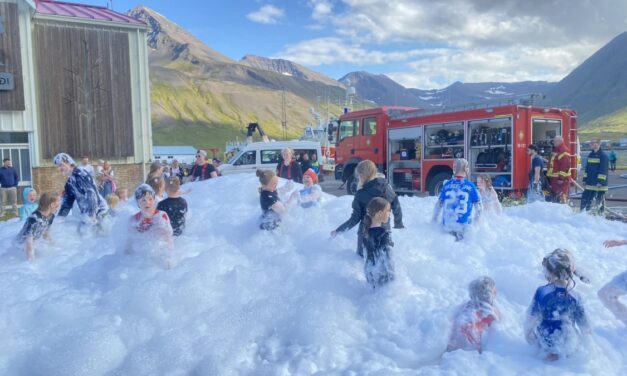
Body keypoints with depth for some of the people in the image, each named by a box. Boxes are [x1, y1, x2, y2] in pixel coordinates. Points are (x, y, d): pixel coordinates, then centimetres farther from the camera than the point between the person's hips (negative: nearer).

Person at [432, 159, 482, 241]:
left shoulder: (447, 185, 4)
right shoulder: (471, 186, -2)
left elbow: (439, 204, 9)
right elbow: (478, 205, 6)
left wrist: (434, 220, 20)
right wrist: (477, 219, 22)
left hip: (447, 225, 3)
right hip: (464, 224, -3)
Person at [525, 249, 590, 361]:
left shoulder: (541, 292, -20)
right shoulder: (574, 297, -16)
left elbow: (532, 318, -12)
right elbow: (582, 320, -3)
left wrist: (527, 332, 6)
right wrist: (586, 331, 20)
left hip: (545, 342, -1)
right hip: (569, 345, 1)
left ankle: (548, 351, 8)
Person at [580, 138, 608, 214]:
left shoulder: (603, 156, -10)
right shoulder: (590, 155, 13)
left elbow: (603, 170, -15)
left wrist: (600, 182, -20)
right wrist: (585, 180, 14)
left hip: (599, 184, -7)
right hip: (590, 183, 7)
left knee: (600, 201, 2)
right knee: (584, 199, 6)